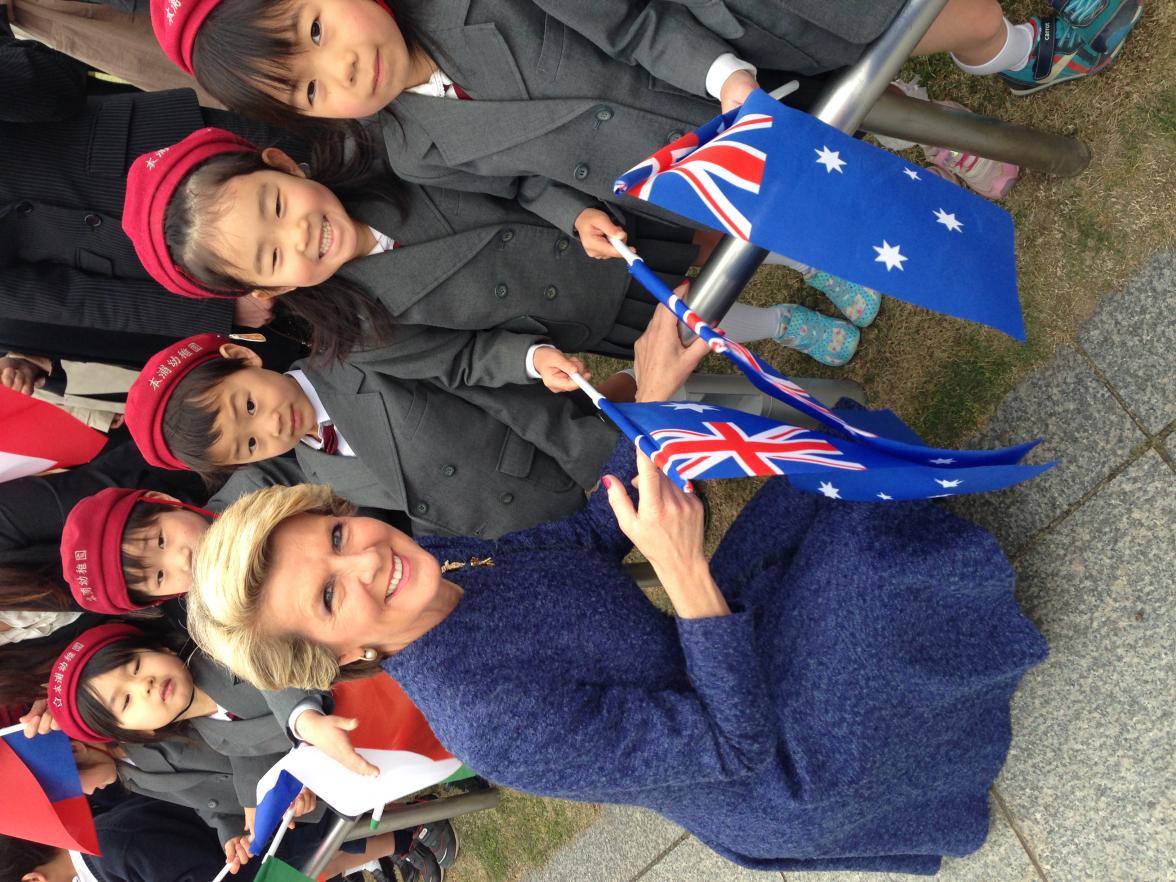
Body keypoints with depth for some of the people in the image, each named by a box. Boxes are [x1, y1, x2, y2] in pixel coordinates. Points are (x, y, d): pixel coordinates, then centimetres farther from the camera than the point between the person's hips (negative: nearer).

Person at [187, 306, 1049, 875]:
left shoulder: (433, 561, -11)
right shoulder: (491, 723, -34)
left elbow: (593, 536, 4)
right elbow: (736, 745, -29)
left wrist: (651, 400, -8)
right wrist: (686, 573, -43)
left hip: (698, 665, 7)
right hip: (781, 777, -7)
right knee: (868, 555, -24)